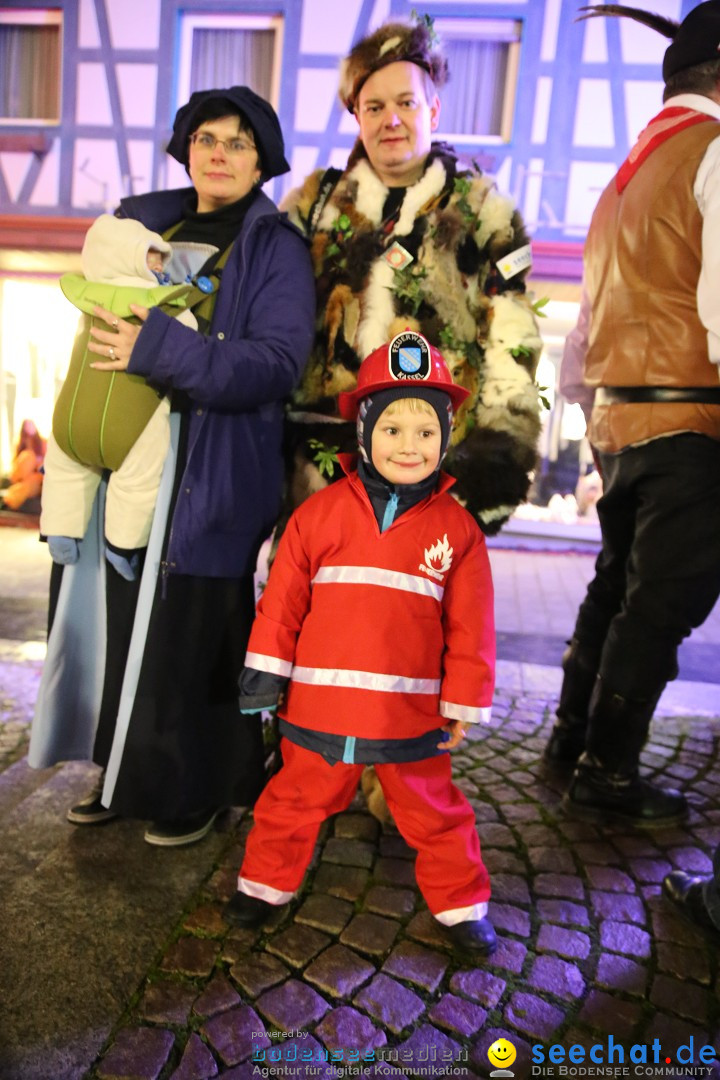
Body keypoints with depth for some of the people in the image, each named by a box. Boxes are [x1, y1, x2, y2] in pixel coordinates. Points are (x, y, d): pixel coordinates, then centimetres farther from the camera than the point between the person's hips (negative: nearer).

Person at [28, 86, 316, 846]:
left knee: (190, 632, -1)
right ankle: (122, 774, 25)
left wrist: (159, 349, -21)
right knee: (117, 618, 7)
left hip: (212, 471, -5)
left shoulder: (275, 247, 0)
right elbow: (102, 314, 25)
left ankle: (193, 790, 19)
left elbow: (278, 361, -13)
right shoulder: (142, 222, 18)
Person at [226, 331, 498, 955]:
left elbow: (469, 624, 1)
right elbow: (283, 599, 0)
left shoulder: (457, 527, -4)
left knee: (433, 811, 17)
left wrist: (463, 705, 2)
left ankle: (461, 903, 39)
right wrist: (265, 674, 1)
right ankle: (266, 882, 43)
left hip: (413, 712, 0)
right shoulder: (320, 512, -5)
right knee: (296, 801, 19)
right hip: (320, 707, 1)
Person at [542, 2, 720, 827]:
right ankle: (607, 773, 8)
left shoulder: (630, 171, 20)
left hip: (618, 418, 8)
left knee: (617, 585, 17)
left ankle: (573, 736, 27)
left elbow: (592, 314, 19)